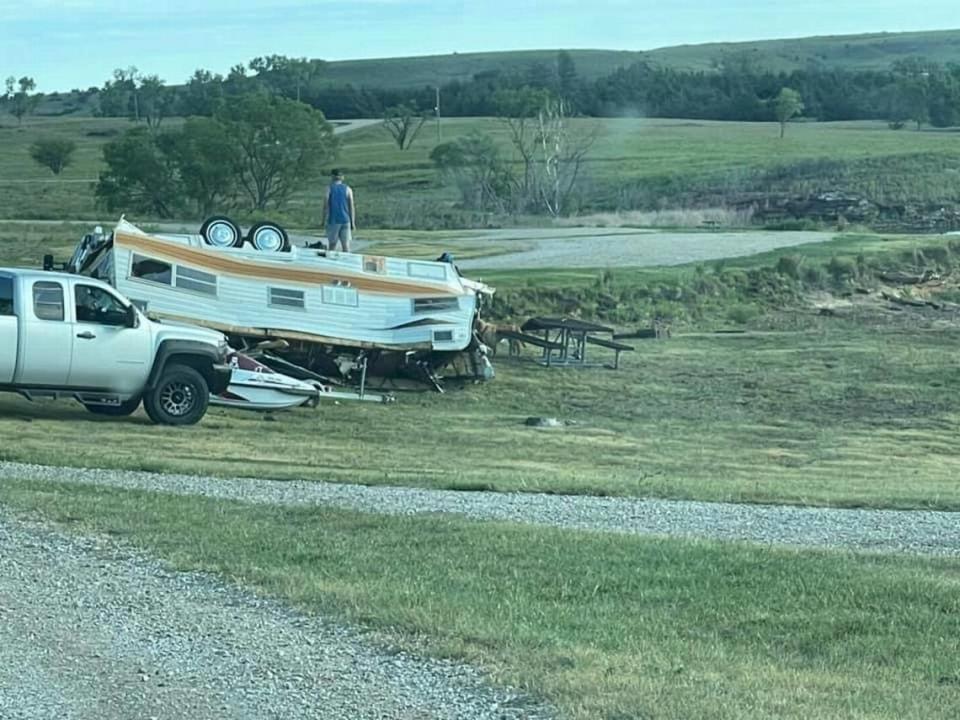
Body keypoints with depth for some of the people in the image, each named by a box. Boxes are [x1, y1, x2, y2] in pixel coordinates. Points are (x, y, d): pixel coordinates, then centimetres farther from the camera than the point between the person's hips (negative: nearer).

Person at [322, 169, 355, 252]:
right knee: (346, 245, -2)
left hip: (333, 220, -1)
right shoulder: (348, 189, 4)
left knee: (332, 245, 7)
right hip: (345, 220, 1)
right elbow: (352, 206, 1)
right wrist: (353, 223, 4)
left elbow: (326, 206, -5)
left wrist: (324, 220, 0)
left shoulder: (329, 188, 0)